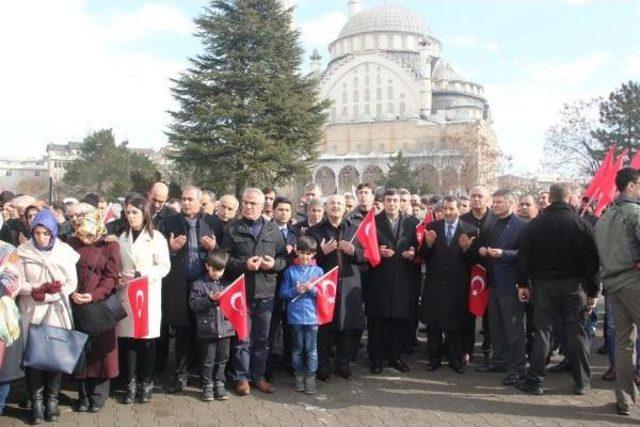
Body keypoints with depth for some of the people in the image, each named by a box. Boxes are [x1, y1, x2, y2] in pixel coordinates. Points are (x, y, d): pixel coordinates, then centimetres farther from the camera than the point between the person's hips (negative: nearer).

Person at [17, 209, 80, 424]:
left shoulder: (65, 251, -2)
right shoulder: (23, 251, -2)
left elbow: (72, 284, -3)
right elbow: (19, 283, -3)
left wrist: (46, 296, -13)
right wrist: (39, 289, -18)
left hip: (57, 311, 0)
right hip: (31, 312, 0)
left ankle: (52, 400, 15)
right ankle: (37, 402, 8)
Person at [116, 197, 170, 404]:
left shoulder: (156, 237, -1)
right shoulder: (122, 238, 12)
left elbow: (164, 267, -6)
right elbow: (117, 265, 16)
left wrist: (139, 274, -16)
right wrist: (119, 278, -5)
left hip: (149, 294, -3)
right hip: (126, 294, 3)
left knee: (147, 338, -1)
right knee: (128, 337, 2)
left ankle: (146, 383, 12)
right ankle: (131, 383, 12)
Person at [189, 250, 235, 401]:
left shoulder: (226, 284, 9)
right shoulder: (199, 284, -3)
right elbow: (194, 304, -10)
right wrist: (209, 300, -21)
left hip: (225, 328, 4)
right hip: (207, 329, -3)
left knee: (222, 359, 11)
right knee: (207, 360, 5)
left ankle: (219, 384, 23)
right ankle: (207, 386, 17)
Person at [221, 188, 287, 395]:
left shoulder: (273, 229, 8)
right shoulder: (232, 229, 2)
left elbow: (284, 257, 9)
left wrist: (274, 263, -11)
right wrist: (244, 264, -17)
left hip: (266, 292, 2)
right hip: (241, 291, -2)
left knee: (262, 338, 11)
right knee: (242, 337, 5)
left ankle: (259, 376, 24)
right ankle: (242, 378, 17)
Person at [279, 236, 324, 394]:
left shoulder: (318, 271, 3)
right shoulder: (290, 271, 3)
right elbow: (283, 293, 2)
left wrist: (312, 289, -15)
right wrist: (295, 291, -14)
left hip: (312, 316, 0)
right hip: (295, 316, 0)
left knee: (311, 348, 2)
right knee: (298, 348, 11)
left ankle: (310, 378, 11)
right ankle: (299, 376, 22)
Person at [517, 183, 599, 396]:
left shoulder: (533, 225, -3)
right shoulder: (581, 224, -4)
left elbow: (524, 257, -2)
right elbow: (592, 260, -2)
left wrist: (523, 284, 6)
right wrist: (593, 291, 4)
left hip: (543, 285, 1)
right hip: (574, 286, 0)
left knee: (542, 331, 5)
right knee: (576, 331, 7)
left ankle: (534, 381, 7)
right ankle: (582, 382, 14)